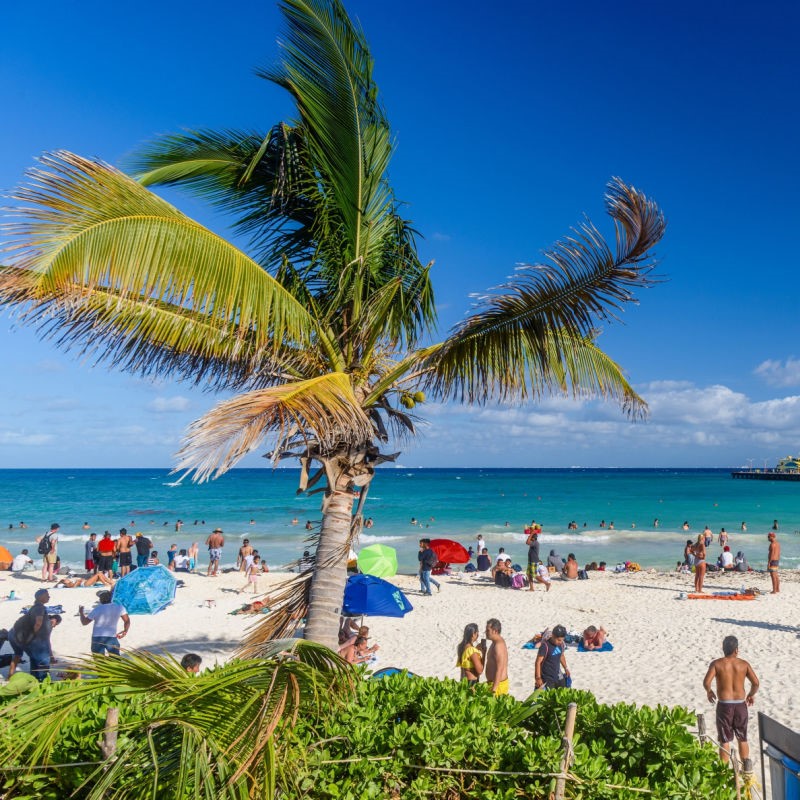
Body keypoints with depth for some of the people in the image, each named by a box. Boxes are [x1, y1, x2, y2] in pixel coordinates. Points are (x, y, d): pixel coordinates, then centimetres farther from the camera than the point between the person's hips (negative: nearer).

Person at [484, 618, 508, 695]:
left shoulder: (498, 645, -21)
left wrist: (494, 689, -25)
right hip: (493, 682, 10)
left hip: (498, 684, -10)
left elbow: (499, 669, -24)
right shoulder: (496, 642, 10)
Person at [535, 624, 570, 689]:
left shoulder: (561, 644, -2)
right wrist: (538, 678, -21)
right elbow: (538, 662, -19)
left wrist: (565, 668, 22)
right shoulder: (545, 646, -21)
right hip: (547, 679, -7)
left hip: (558, 676, 7)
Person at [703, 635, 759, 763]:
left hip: (724, 705, -2)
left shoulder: (716, 664, -7)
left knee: (724, 741, 7)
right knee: (743, 739, 19)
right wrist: (751, 694, 13)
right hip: (740, 705, 2)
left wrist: (709, 691, 4)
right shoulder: (744, 664, -1)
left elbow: (706, 682, -17)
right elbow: (756, 683, -7)